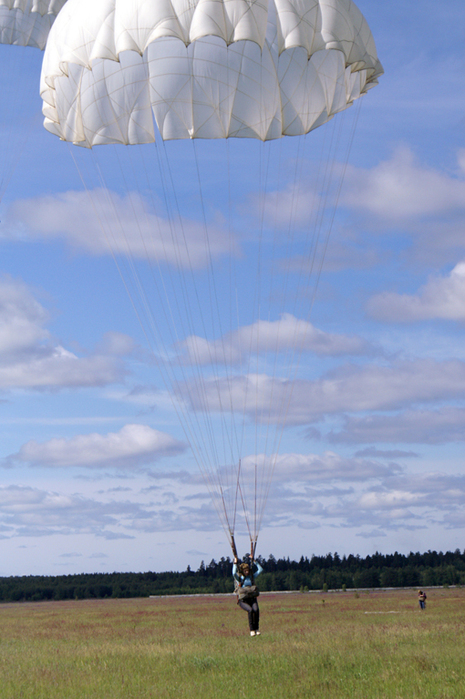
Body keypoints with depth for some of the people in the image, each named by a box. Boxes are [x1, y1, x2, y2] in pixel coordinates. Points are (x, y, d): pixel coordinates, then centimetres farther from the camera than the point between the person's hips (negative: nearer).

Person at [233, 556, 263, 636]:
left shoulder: (251, 576, 14)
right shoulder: (239, 577, 1)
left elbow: (260, 570, 17)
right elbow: (234, 573, -21)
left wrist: (254, 561, 14)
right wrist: (235, 564, -16)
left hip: (252, 599, 3)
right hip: (242, 600, -3)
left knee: (256, 610, -28)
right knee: (250, 610, -31)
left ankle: (256, 628, -18)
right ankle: (251, 630, -22)